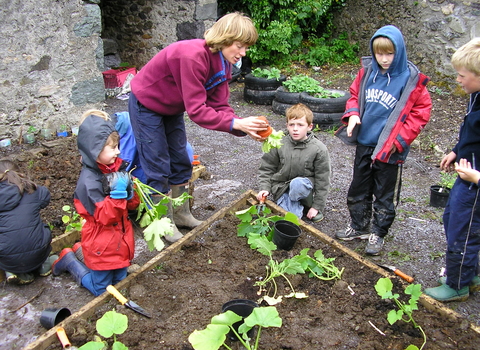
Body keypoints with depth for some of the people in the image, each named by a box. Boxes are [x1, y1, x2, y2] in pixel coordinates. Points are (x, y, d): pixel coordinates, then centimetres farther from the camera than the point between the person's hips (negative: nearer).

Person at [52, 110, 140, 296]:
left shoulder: (117, 167, -3)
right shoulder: (89, 180, -25)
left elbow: (133, 204, 3)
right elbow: (104, 217, -24)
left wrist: (129, 191, -18)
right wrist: (117, 193, -34)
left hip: (121, 240, 7)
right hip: (102, 246, -7)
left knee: (120, 281, 23)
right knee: (100, 289, 11)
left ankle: (81, 253, 36)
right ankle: (69, 260, 29)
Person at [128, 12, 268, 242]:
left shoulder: (223, 63, -9)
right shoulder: (193, 56, -36)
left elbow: (219, 105, -12)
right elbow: (196, 109, -37)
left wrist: (244, 127, -27)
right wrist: (235, 123, -39)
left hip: (172, 109, 8)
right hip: (146, 105, -8)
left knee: (181, 162, 12)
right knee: (158, 167, -2)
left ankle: (181, 214, 27)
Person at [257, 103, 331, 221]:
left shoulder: (319, 149, -11)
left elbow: (322, 180, -6)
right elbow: (266, 168, 4)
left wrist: (317, 206, -7)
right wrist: (265, 188, -10)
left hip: (304, 185, 0)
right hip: (281, 188, 0)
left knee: (297, 184, -36)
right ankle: (298, 206, 7)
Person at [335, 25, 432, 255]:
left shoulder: (411, 79, -14)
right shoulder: (367, 71, -2)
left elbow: (421, 112, -8)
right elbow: (355, 94, 13)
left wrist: (400, 139, -14)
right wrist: (352, 113, -7)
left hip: (389, 149, -5)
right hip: (364, 143, 5)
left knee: (385, 195, 11)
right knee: (358, 189, 18)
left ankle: (378, 234, 27)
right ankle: (358, 227, 37)